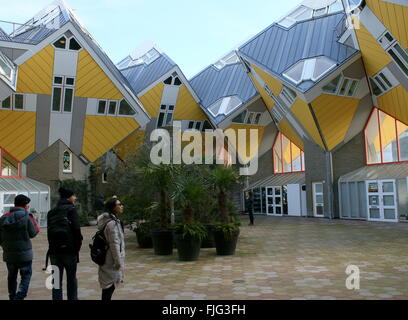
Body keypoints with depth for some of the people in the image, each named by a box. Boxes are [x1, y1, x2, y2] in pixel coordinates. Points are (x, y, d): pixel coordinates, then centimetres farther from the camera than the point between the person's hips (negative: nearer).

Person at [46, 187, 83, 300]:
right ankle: (72, 297, 13)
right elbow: (76, 229, -14)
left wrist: (52, 246, 11)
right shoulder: (71, 209, -7)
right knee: (71, 278, 9)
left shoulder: (52, 212, 11)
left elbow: (49, 231, 10)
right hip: (69, 249, -4)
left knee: (57, 279, 11)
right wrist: (78, 245, -5)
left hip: (54, 249, 5)